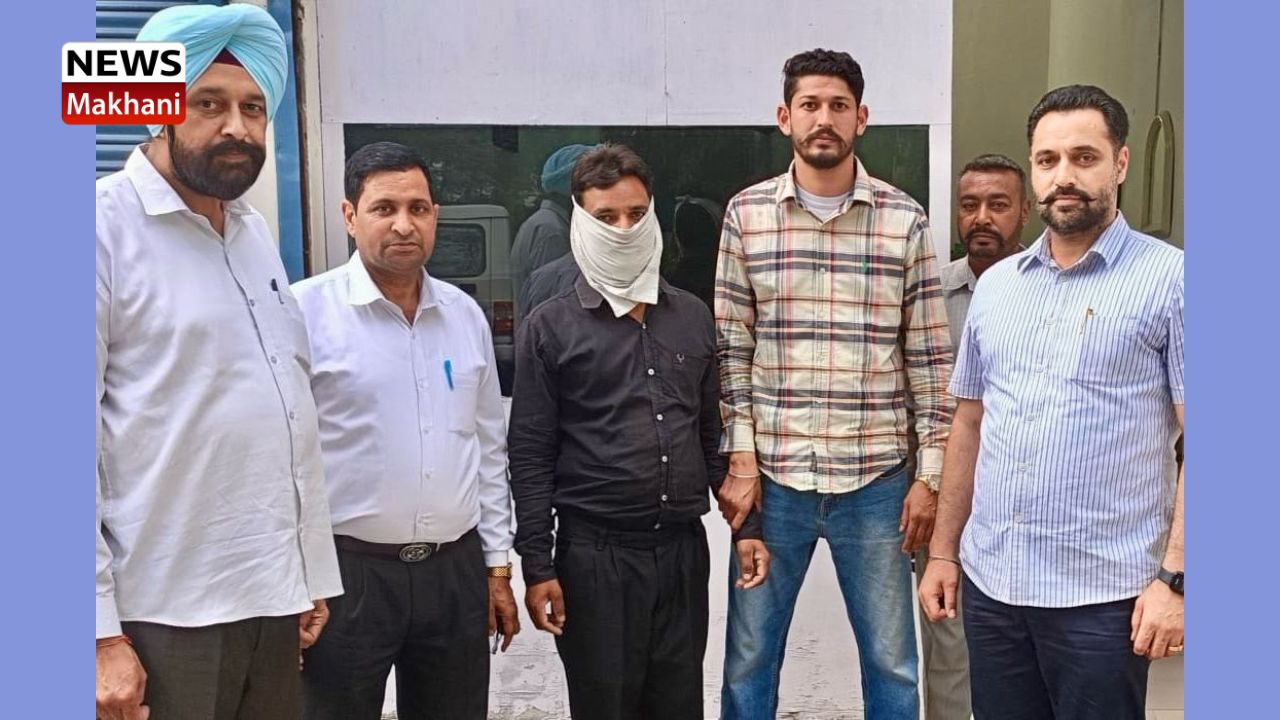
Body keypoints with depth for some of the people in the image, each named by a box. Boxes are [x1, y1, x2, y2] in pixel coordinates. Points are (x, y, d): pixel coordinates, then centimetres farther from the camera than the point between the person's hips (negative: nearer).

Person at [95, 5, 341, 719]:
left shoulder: (256, 231, 11)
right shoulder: (108, 225, -10)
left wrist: (310, 571, 12)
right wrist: (102, 632, -17)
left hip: (272, 600, 6)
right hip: (162, 616, -6)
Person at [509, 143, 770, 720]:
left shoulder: (692, 317, 9)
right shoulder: (550, 327, -3)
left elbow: (716, 433, 13)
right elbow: (531, 457, -5)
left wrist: (746, 527, 8)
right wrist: (537, 568, -9)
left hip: (684, 546, 4)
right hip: (595, 552, -3)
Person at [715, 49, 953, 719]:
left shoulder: (905, 219, 0)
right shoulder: (746, 213, 1)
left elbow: (929, 357, 3)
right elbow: (731, 348, 2)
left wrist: (930, 475, 0)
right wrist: (740, 460, -4)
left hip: (876, 479, 0)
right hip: (772, 475, 0)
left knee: (891, 661, 12)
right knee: (749, 658, 12)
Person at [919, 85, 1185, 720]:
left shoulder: (1169, 279, -5)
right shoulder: (995, 285, 10)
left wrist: (1175, 578, -14)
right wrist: (943, 550, 12)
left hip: (1103, 594, -4)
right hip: (989, 582, 5)